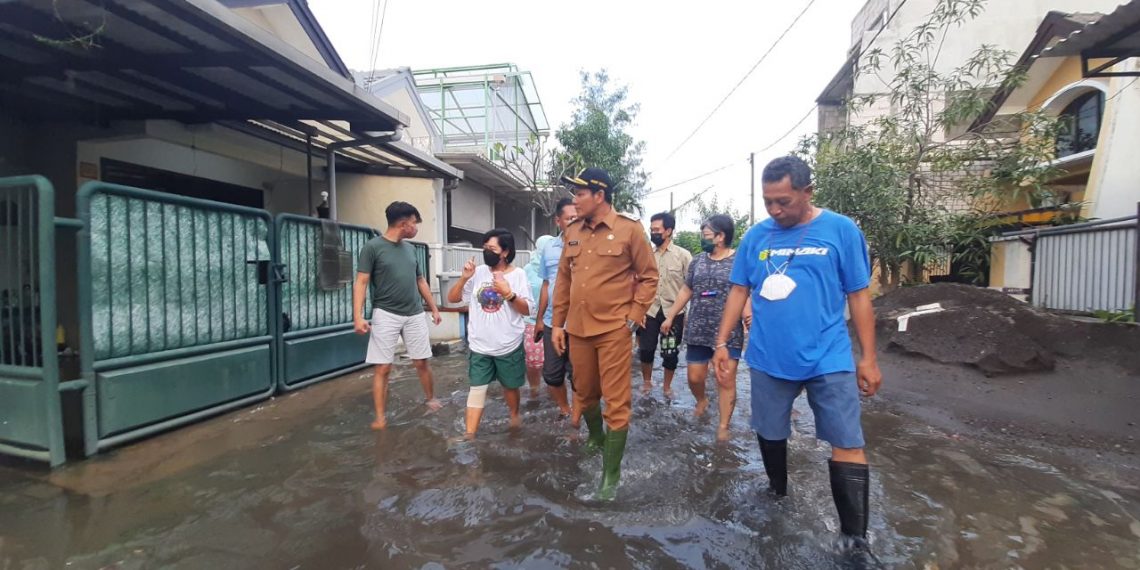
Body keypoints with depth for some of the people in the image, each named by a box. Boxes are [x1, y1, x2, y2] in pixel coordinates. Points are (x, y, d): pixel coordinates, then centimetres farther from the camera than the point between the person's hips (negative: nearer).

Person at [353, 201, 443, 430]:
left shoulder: (410, 248, 10)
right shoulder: (373, 247, -7)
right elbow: (361, 282, -9)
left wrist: (434, 308, 20)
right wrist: (358, 316, -18)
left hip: (415, 315, 5)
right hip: (386, 315, -4)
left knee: (421, 362, 11)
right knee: (383, 368, -1)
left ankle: (430, 397, 33)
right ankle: (380, 417, 9)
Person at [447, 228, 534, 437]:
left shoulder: (518, 274, -6)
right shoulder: (477, 272, 0)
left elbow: (526, 310, -10)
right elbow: (452, 298, 2)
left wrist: (508, 292, -25)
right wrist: (464, 278, -13)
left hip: (509, 345, -1)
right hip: (479, 345, 1)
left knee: (510, 386, 17)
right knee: (477, 388, 1)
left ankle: (514, 414, 44)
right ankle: (469, 436, 7)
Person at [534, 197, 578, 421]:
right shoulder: (547, 248, 6)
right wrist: (540, 318, 15)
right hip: (552, 322, 5)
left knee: (577, 375, 6)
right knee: (551, 374, 14)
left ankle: (575, 419, 25)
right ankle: (564, 410, 38)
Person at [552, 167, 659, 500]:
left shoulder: (630, 229, -7)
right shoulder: (572, 232, 7)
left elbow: (648, 277, -2)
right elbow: (563, 280, 12)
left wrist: (633, 317, -9)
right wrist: (557, 323, 10)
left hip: (613, 330, -5)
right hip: (577, 329, 5)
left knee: (616, 403, 2)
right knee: (584, 395, 19)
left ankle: (611, 474, 17)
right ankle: (597, 441, 47)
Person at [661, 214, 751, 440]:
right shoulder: (698, 261, 9)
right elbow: (686, 290, 16)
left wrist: (748, 312, -28)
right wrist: (670, 317, 16)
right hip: (697, 332, 4)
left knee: (725, 380, 0)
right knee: (695, 377, 10)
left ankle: (724, 426, 14)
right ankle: (702, 401, 42)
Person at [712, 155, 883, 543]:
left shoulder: (841, 230, -5)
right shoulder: (756, 236, 1)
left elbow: (859, 296, -1)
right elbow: (739, 292, 6)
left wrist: (868, 358, -1)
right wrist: (722, 342, 2)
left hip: (828, 359, -2)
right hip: (767, 359, 3)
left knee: (848, 445, 2)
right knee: (769, 434, 16)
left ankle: (856, 537, 16)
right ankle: (778, 495, 41)